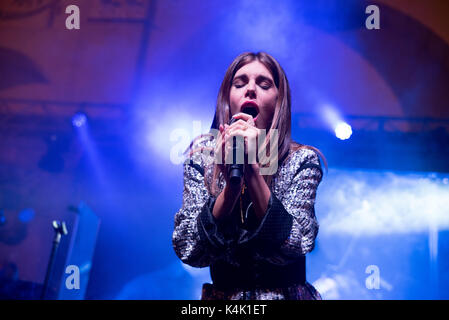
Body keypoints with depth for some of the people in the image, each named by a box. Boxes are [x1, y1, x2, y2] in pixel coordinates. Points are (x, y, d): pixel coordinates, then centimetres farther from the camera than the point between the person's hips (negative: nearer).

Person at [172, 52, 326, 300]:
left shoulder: (303, 159, -5)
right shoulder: (203, 153, -3)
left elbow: (293, 246, -16)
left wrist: (252, 169, -24)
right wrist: (231, 183, -23)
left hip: (285, 293, -1)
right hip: (222, 294, 2)